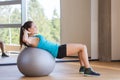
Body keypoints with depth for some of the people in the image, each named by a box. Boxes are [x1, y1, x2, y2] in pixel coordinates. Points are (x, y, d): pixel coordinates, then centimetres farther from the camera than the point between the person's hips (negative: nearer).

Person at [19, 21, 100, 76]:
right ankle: (88, 70, -8)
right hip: (58, 51, -11)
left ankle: (83, 67, 24)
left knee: (81, 47, 19)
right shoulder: (30, 40, -18)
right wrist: (25, 31, -26)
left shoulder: (34, 37, 9)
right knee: (83, 47, -9)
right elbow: (25, 39, -42)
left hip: (58, 48, 11)